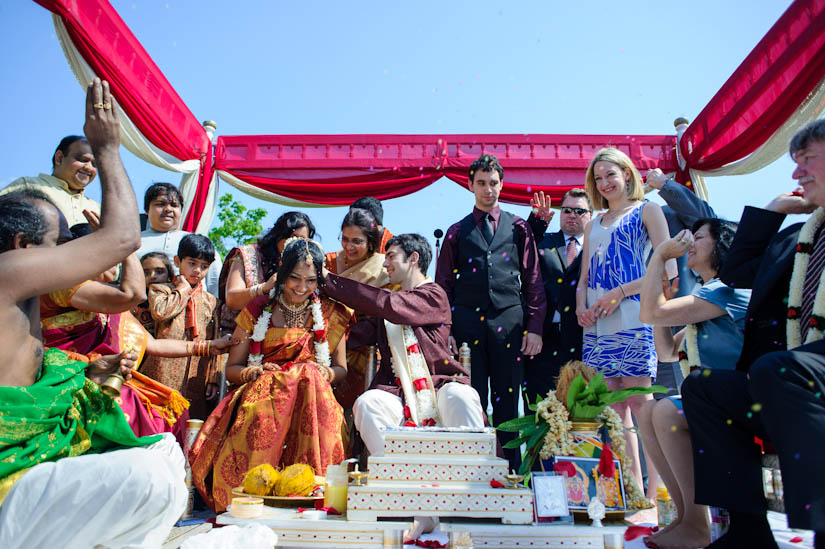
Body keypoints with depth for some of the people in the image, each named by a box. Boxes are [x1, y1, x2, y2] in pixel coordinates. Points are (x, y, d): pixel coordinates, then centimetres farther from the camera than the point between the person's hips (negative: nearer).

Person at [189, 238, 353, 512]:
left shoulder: (331, 315, 10)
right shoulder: (259, 310, 9)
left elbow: (341, 369, 12)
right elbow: (231, 369, 10)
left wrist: (327, 373, -12)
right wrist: (253, 372, -13)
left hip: (312, 397, 0)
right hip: (261, 394, 0)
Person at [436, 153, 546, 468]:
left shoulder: (518, 228, 14)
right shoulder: (457, 232, 14)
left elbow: (533, 281, 10)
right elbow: (443, 285, 11)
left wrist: (534, 328, 0)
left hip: (509, 323, 0)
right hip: (467, 323, 0)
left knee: (507, 403, 3)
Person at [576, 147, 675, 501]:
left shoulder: (647, 210, 7)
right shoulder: (593, 225, 22)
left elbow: (668, 269, -4)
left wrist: (619, 293, -12)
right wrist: (581, 307, 0)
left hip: (631, 316, -5)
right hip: (596, 323, 6)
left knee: (638, 403, -8)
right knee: (613, 408, 3)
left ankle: (651, 495, 0)